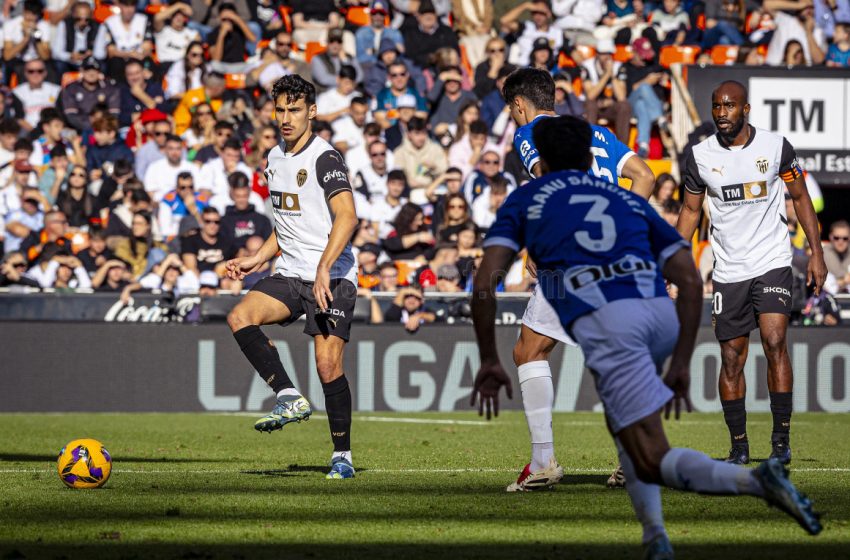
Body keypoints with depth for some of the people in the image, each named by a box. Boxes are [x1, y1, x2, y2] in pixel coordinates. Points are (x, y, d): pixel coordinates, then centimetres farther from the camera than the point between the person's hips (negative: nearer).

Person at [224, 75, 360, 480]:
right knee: (240, 317, -19)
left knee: (328, 366, -12)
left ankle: (342, 455, 3)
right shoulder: (275, 159, 15)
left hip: (332, 278, -7)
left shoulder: (324, 158, -10)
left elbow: (346, 216, -23)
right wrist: (256, 260, 17)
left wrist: (323, 269, -32)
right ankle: (290, 399, -15)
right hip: (290, 275, 7)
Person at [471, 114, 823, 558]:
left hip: (603, 321, -4)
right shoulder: (628, 201, 30)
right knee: (621, 424, 31)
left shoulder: (525, 200, 23)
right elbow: (690, 281, 18)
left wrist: (489, 362, 20)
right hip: (661, 312, 4)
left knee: (654, 463, -6)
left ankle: (753, 480, -31)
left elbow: (485, 284, 10)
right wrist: (681, 363, 21)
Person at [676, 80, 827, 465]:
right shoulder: (700, 156, 0)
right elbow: (691, 211, 12)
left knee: (774, 343, -17)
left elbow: (800, 197, 7)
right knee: (731, 360, 2)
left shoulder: (775, 146, -3)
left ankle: (781, 440, -11)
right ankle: (738, 446, 12)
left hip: (772, 264, -2)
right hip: (728, 271, 2)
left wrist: (816, 252, 2)